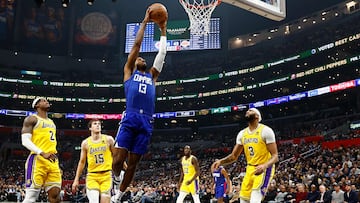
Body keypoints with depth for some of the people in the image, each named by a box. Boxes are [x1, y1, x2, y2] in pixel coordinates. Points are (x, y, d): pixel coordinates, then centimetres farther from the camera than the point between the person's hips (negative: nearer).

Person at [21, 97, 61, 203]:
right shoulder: (32, 119, 3)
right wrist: (42, 153, -21)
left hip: (53, 161, 7)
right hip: (38, 160, -7)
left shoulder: (51, 122, 26)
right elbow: (25, 141, -9)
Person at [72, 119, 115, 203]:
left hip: (106, 175, 0)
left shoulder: (108, 139, 1)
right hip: (92, 176, 0)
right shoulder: (85, 143, 4)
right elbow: (82, 162, 10)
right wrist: (76, 179, 9)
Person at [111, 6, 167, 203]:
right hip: (130, 118, -3)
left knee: (133, 163, 5)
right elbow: (136, 44, 15)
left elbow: (162, 53, 27)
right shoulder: (129, 72, 18)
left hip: (146, 122, 3)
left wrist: (163, 31, 31)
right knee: (118, 158, -13)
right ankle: (116, 178, 19)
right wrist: (144, 22, 18)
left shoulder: (151, 76, 27)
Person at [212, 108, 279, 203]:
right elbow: (234, 156, 11)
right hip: (250, 169, 7)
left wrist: (264, 166, -35)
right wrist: (221, 161, -8)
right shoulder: (242, 134, 7)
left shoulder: (266, 131, -12)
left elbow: (275, 156, -15)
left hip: (265, 169, -6)